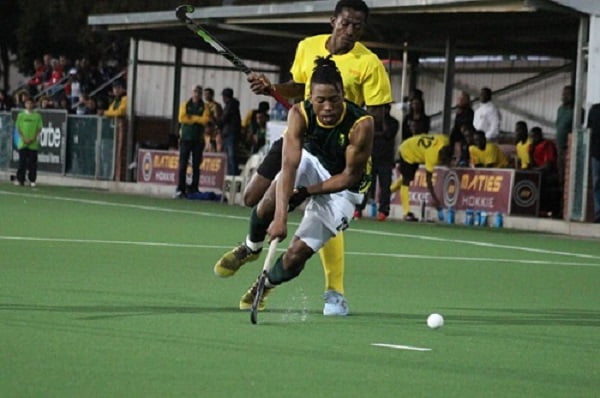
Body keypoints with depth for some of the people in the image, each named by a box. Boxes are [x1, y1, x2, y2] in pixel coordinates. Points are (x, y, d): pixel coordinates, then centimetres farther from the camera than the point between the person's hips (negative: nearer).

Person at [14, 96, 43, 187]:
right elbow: (18, 128, 4)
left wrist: (33, 139, -9)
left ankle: (32, 180, 4)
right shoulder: (21, 115, 6)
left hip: (33, 143, 0)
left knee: (32, 162, -1)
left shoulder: (37, 116, 6)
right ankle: (20, 180, 4)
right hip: (23, 143, 0)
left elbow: (39, 129, 4)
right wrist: (24, 138, -9)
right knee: (22, 162, -1)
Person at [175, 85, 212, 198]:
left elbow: (205, 120, -9)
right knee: (182, 164, -5)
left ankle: (193, 189, 3)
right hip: (185, 138, 0)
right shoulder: (185, 105, 9)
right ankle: (180, 189, -5)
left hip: (198, 139, 0)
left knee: (196, 166, 0)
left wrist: (191, 117, -8)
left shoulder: (204, 107, 7)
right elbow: (182, 118, -7)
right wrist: (197, 119, -9)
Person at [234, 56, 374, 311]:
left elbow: (350, 176, -21)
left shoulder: (361, 125, -33)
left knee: (296, 256, -10)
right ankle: (252, 247, 9)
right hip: (312, 164, 2)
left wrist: (306, 192, -23)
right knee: (269, 204, -27)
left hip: (342, 188, -2)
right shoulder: (300, 114, -26)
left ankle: (266, 284, 26)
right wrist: (281, 217, -42)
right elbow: (289, 165, -33)